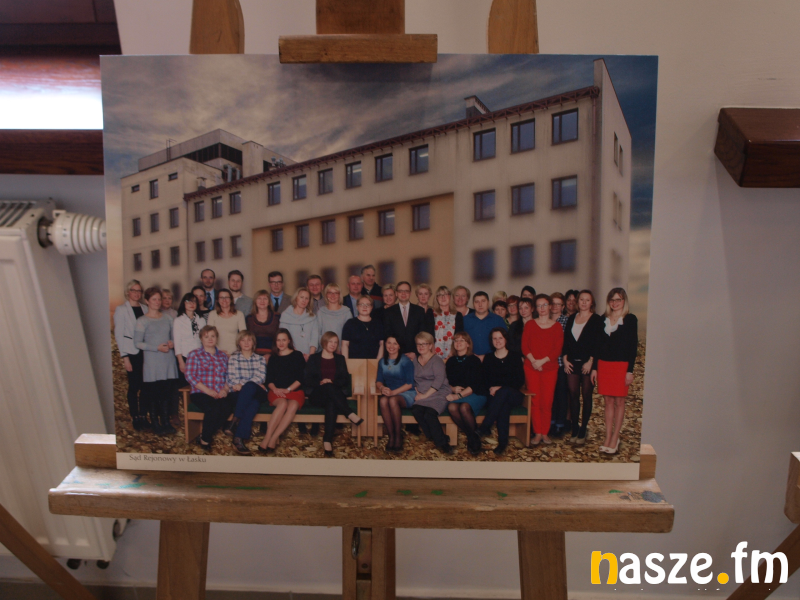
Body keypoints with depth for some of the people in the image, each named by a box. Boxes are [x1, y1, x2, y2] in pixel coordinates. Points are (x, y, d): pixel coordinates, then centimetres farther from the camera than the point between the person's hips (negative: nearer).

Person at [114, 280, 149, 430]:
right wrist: (125, 358, -8)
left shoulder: (145, 308, 8)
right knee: (134, 386, 3)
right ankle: (135, 418, 15)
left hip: (145, 351, 3)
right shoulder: (121, 310, -2)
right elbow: (119, 334, -4)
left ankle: (143, 416, 15)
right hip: (132, 352, -3)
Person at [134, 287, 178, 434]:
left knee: (167, 392, 6)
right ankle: (156, 424, 13)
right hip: (152, 363, -4)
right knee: (153, 393, 1)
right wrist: (157, 347, -16)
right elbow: (137, 342, -8)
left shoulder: (167, 319, 11)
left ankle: (166, 422, 16)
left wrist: (172, 343, -2)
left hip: (168, 360, 4)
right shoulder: (142, 321, -3)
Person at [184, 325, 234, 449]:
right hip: (200, 393, -3)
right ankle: (205, 439, -11)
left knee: (227, 407, -32)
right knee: (213, 408, -35)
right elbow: (190, 376, -2)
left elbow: (229, 375, 16)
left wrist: (225, 389, -6)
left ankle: (204, 436, -13)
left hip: (221, 394, 3)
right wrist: (208, 391, -12)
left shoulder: (223, 355, 22)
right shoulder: (194, 354, 10)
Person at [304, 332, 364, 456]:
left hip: (334, 394, 1)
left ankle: (327, 440, -45)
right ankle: (350, 414, -40)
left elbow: (346, 379, 10)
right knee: (329, 387, -37)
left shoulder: (340, 359, 20)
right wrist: (321, 382, -16)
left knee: (331, 403, -37)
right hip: (317, 395, -1)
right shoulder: (313, 358, 14)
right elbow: (308, 380, 4)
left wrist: (332, 382, -9)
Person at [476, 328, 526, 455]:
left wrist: (501, 388, -11)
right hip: (495, 397, 1)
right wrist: (491, 388, -13)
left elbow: (520, 381, 0)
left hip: (513, 395, -1)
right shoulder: (488, 358, 14)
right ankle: (503, 442, -37)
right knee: (504, 405, -36)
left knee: (503, 392, -38)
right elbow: (485, 380, 10)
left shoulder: (515, 356, 8)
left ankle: (484, 428, -40)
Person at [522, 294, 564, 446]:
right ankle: (537, 433, 9)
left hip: (550, 368, 0)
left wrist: (542, 361, -14)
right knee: (535, 401, 1)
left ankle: (545, 433, 10)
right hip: (531, 368, 0)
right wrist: (533, 361, -14)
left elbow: (558, 349, -2)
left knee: (547, 402, -1)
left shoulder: (556, 326, 6)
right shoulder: (530, 324, 7)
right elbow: (524, 346, 1)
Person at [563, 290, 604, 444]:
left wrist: (591, 361, -13)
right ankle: (574, 430, 11)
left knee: (586, 396, 1)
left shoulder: (597, 320, -1)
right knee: (573, 395, 4)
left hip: (588, 363, -4)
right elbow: (565, 340, 11)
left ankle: (582, 431, 8)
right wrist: (565, 359, 1)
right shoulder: (571, 319, 13)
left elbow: (598, 343, -7)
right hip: (572, 362, 4)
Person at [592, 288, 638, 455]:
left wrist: (630, 370, -11)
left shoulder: (630, 319, -2)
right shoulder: (603, 319, 10)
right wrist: (595, 367, 8)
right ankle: (608, 438, 12)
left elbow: (633, 345, -6)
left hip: (621, 365, -4)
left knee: (619, 402, 1)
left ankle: (614, 440, 7)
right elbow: (599, 344, 11)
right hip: (604, 364, 4)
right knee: (608, 401, 7)